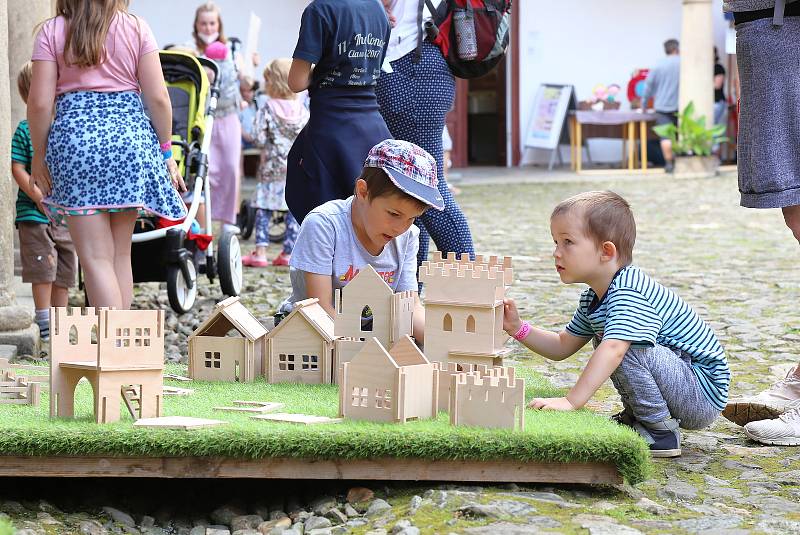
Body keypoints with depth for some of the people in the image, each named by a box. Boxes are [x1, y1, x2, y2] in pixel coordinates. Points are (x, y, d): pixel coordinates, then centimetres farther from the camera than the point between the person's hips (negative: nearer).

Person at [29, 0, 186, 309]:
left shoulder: (51, 32, 3)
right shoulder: (136, 28, 5)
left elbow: (40, 102, -3)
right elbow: (158, 98, 1)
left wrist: (39, 155, 8)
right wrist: (166, 150, 11)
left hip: (74, 136, -2)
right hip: (131, 136, 2)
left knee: (95, 258, -3)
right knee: (121, 254, 13)